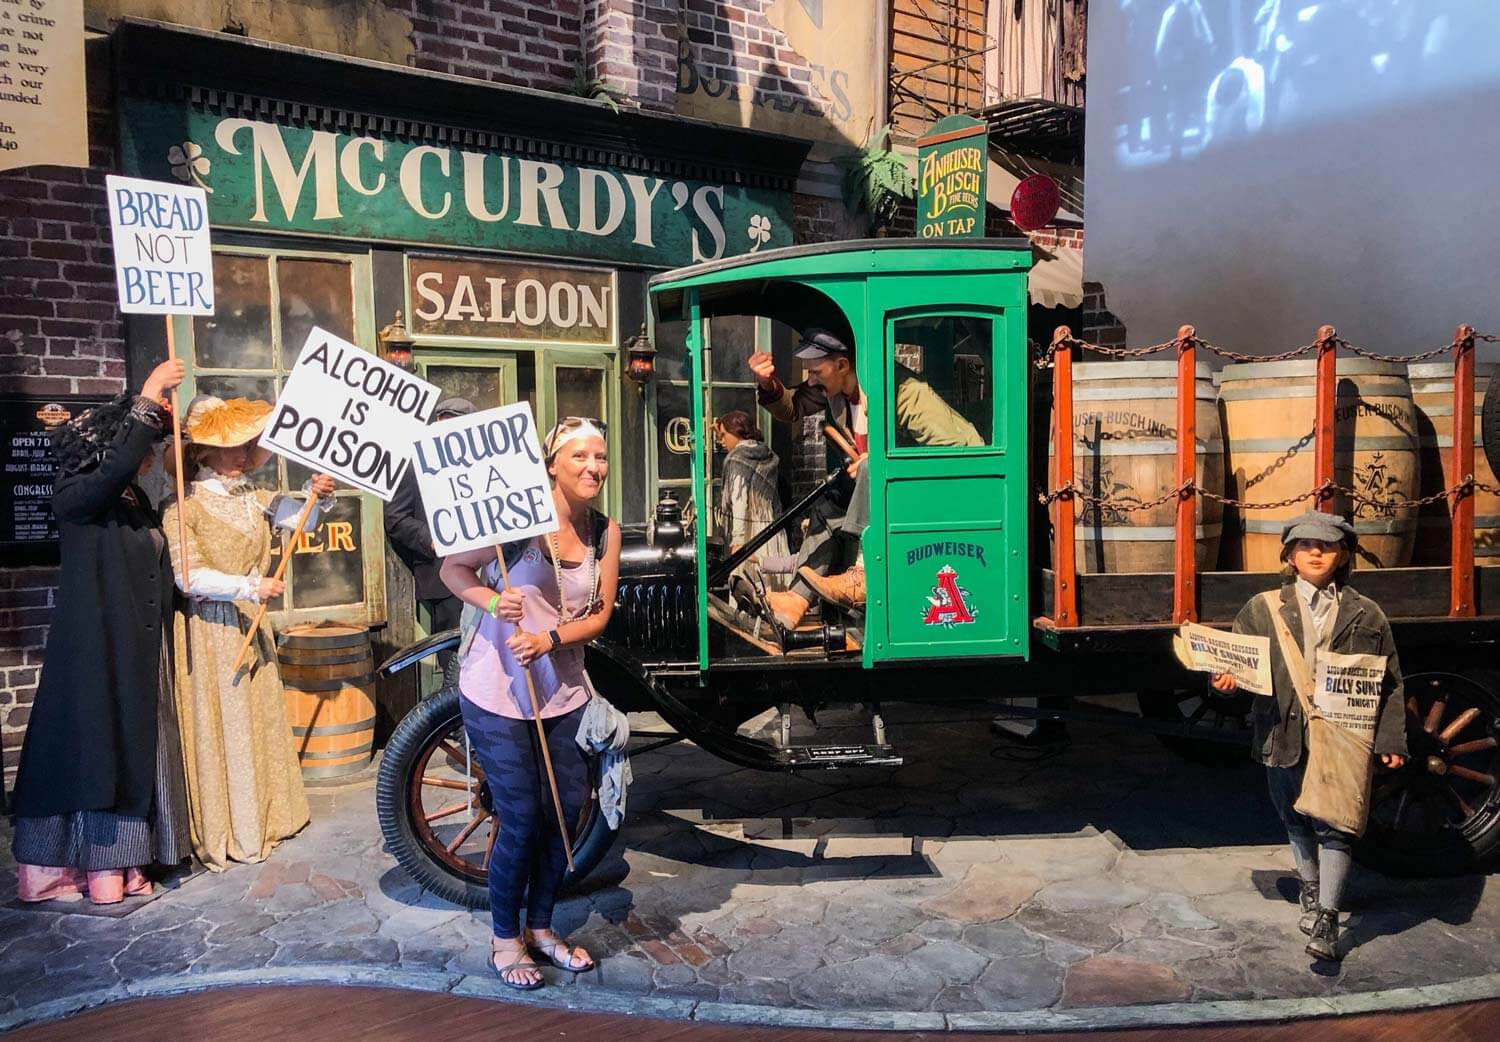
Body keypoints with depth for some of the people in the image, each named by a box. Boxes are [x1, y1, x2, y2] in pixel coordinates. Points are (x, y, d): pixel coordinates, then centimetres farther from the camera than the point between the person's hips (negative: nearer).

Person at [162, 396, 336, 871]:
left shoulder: (252, 496, 7)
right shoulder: (182, 505, -11)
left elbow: (300, 518, -5)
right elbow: (190, 576, -19)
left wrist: (315, 494, -25)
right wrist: (251, 588, -27)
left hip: (251, 622, 6)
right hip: (210, 628, -6)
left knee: (260, 719, 14)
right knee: (219, 724, 1)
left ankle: (262, 820, 28)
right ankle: (223, 834, 13)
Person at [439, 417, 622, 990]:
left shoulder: (604, 531, 1)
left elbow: (600, 613, -1)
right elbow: (454, 567, -8)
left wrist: (551, 637, -19)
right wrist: (492, 602, -27)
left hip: (564, 693, 5)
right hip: (498, 691, -5)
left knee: (564, 812, 12)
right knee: (521, 821, 1)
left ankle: (541, 927, 34)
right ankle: (505, 939, 25)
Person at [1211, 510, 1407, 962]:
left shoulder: (1366, 615, 3)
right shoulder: (1263, 609, 3)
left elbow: (1389, 682, 5)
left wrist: (1391, 740, 1)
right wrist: (1226, 676, -18)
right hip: (1284, 736, 2)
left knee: (1334, 828, -3)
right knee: (1297, 822, 17)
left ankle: (1326, 921, 6)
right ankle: (1311, 890, 40)